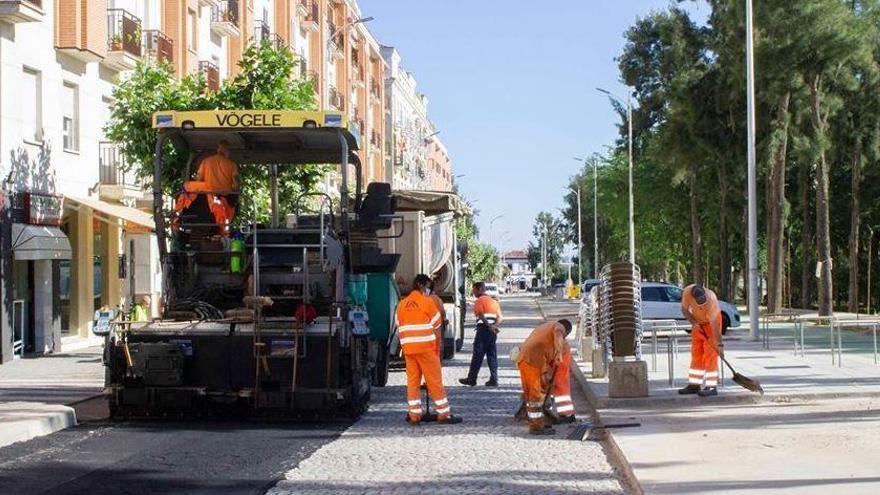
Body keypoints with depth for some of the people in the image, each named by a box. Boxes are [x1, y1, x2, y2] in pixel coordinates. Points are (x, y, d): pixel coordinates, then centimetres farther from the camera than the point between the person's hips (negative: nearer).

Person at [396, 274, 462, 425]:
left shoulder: (402, 304, 10)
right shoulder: (427, 302, -4)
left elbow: (399, 327, 12)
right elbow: (437, 325, 1)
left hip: (408, 348, 5)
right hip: (426, 347, -5)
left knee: (412, 381, 8)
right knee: (434, 381, 0)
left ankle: (414, 414, 7)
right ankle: (444, 414, 2)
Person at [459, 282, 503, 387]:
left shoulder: (480, 300, -3)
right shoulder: (493, 301, 19)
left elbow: (481, 316, -17)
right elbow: (500, 318, 9)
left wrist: (489, 326, -16)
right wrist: (494, 326, -6)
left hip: (483, 328, -7)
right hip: (493, 331, 7)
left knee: (477, 355, -3)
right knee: (492, 355, 8)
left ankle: (471, 379, 1)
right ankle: (494, 379, 4)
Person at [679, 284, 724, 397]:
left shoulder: (711, 299, -37)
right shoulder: (687, 292, -26)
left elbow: (714, 325, -37)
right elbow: (684, 309, -8)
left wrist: (719, 345, -37)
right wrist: (693, 322, -22)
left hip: (712, 321, -5)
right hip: (698, 321, 5)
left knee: (710, 353, -12)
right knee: (696, 353, 6)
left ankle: (711, 387, -13)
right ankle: (694, 385, 12)